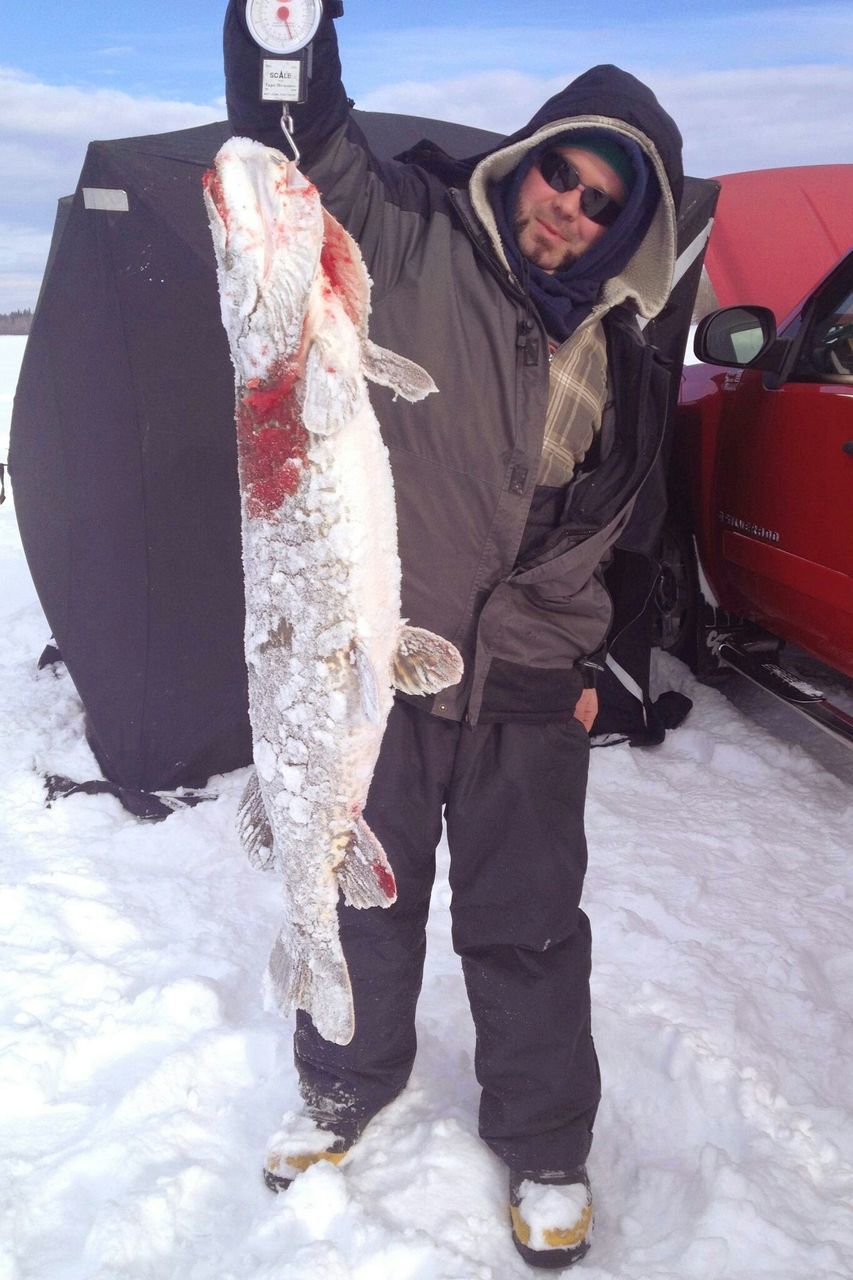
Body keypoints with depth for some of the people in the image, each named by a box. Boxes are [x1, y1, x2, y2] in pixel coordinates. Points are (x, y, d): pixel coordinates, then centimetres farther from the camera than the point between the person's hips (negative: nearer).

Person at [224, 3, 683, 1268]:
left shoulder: (620, 360, 5)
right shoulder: (410, 242, -6)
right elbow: (301, 134, -22)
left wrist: (580, 657, 12)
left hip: (526, 683, 2)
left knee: (527, 922, 12)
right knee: (366, 893, 17)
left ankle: (546, 1145, 34)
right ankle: (349, 1084, 43)